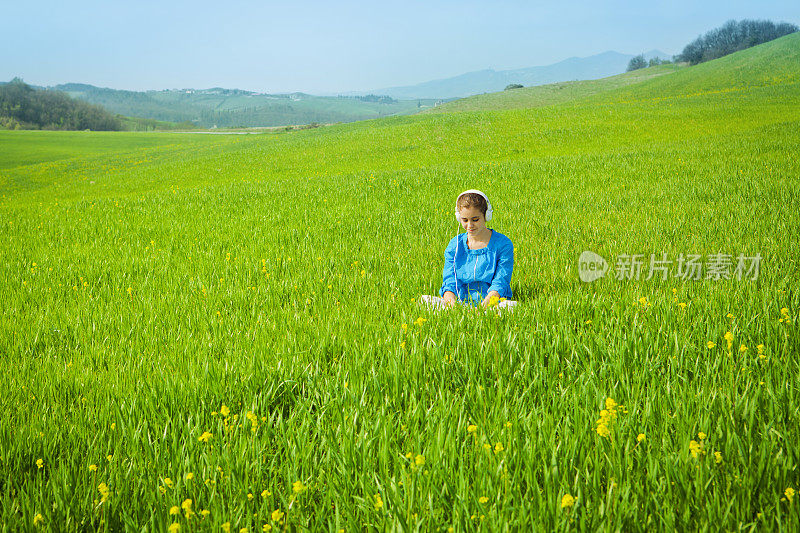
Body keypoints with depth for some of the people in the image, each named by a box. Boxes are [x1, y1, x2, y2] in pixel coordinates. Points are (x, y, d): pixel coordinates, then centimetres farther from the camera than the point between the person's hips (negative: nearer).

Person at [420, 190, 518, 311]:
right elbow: (449, 281, -1)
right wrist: (451, 302, -25)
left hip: (491, 302, -2)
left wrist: (485, 305, -29)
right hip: (462, 303, 2)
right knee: (425, 300, -22)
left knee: (511, 305, -37)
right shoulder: (455, 245, 8)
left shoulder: (503, 244, -1)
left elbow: (500, 283, -9)